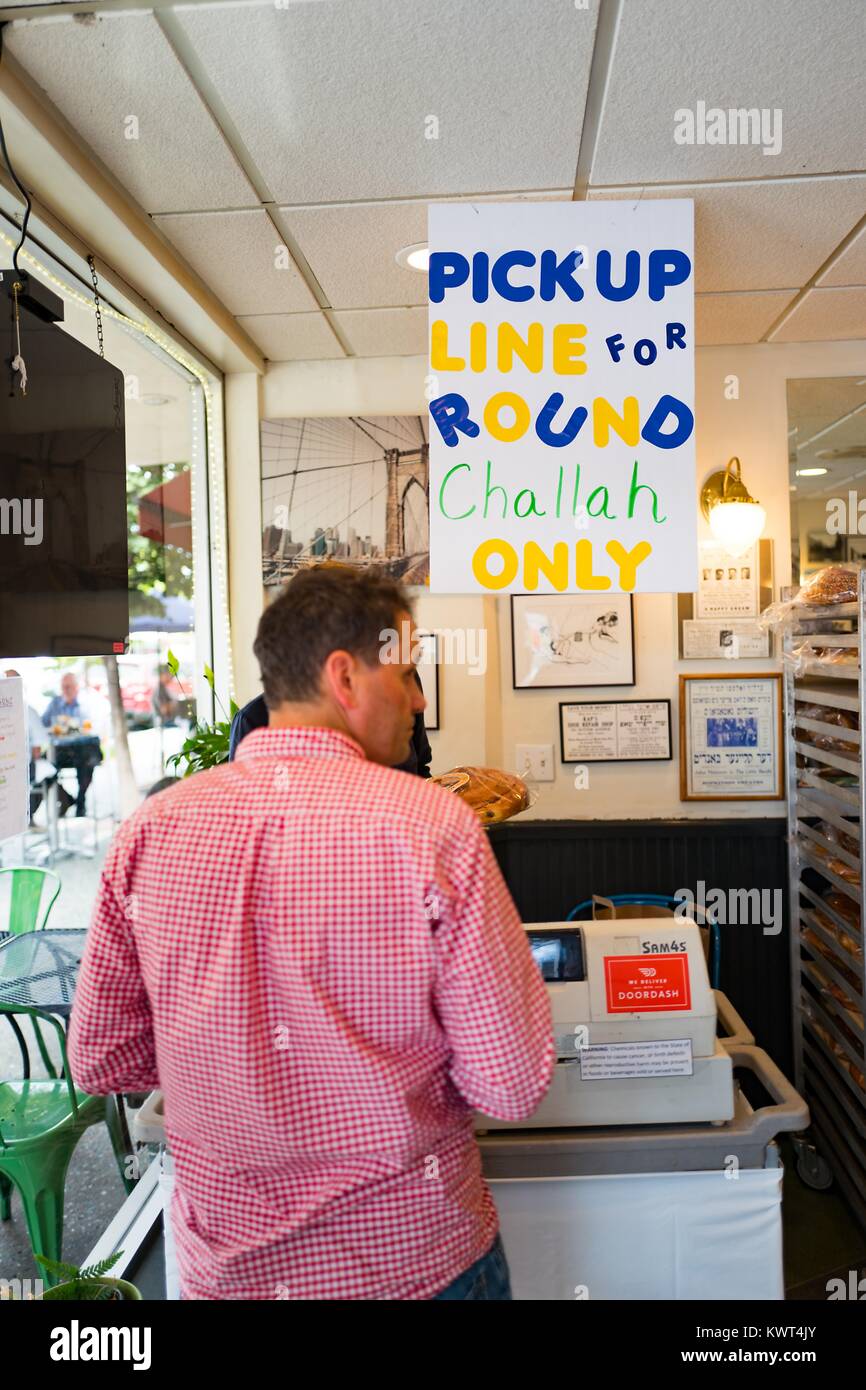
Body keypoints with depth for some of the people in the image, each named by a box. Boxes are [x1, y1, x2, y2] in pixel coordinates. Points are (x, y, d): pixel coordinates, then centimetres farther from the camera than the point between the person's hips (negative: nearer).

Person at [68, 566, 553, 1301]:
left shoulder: (151, 829, -12)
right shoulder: (436, 827, -23)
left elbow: (102, 1061, -2)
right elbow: (513, 1086, -18)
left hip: (227, 1261, 3)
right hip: (415, 1256, -2)